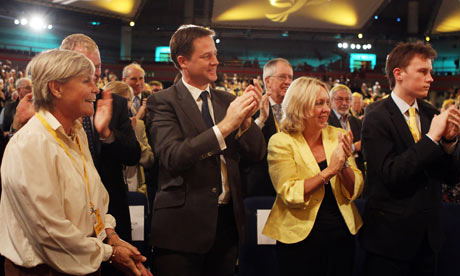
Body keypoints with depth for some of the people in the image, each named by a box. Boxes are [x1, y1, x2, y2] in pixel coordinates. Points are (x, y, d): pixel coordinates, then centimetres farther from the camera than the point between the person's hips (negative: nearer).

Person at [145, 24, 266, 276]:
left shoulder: (226, 100, 9)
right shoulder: (162, 102, -7)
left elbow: (257, 152, 3)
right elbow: (172, 157, -21)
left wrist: (246, 119, -17)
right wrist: (225, 125, -27)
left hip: (228, 220, 5)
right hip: (183, 223, -5)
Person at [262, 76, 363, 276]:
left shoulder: (337, 136, 1)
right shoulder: (281, 142, -10)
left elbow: (355, 190, -1)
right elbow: (289, 195, -18)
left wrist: (344, 164, -19)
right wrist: (329, 171, -25)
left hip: (342, 233, 4)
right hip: (301, 237, -4)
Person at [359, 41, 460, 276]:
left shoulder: (431, 114, 4)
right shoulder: (376, 119, -12)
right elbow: (391, 174, -22)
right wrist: (432, 137, -20)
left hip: (427, 235, 6)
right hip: (391, 236, -5)